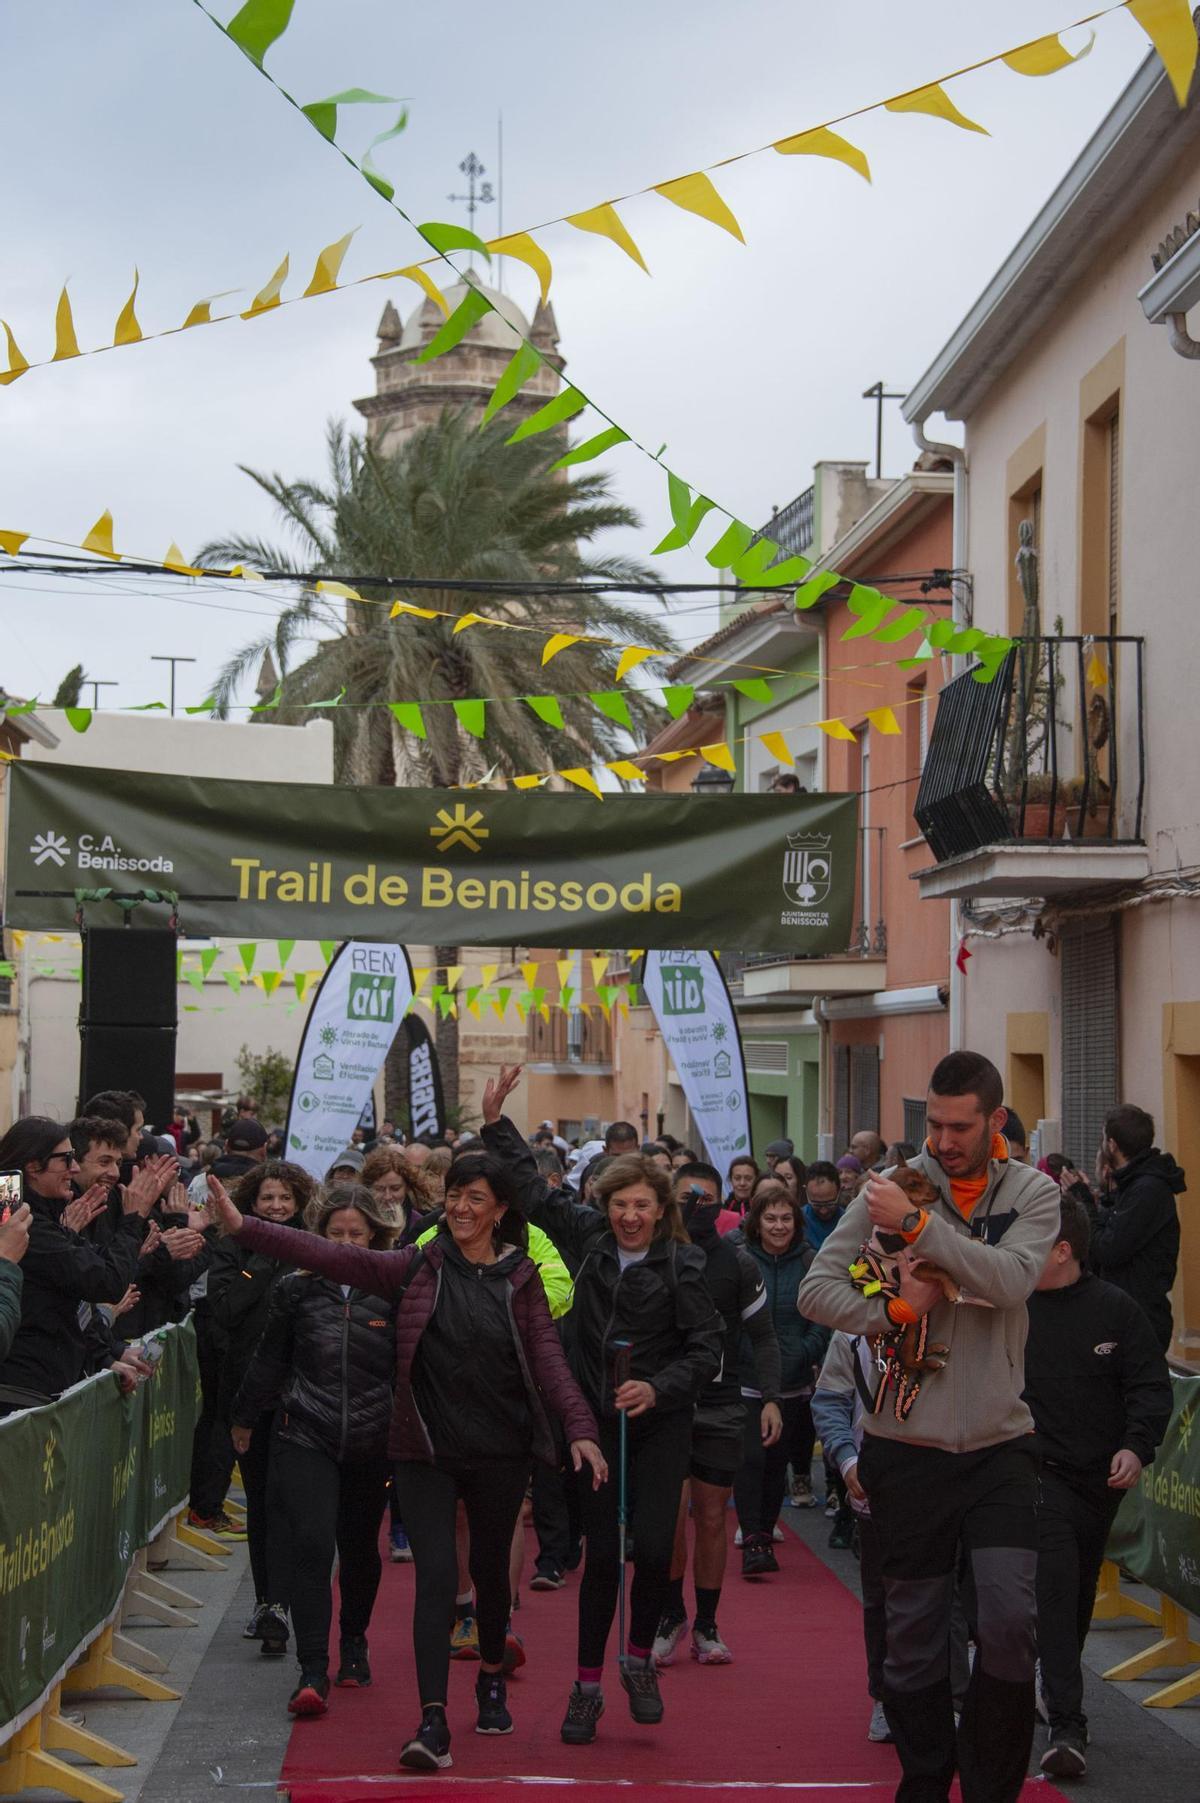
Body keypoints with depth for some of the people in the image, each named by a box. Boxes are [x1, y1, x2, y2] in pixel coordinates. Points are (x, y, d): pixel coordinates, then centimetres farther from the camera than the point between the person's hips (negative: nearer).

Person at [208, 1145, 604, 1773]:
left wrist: (579, 1428, -17)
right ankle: (433, 1724, -14)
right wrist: (244, 1227, -21)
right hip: (426, 1450, -1)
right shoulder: (418, 1267, -1)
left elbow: (548, 1358, -3)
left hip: (500, 1451, 1)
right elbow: (332, 1256, -10)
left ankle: (491, 1679, 42)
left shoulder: (520, 1278, 2)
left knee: (490, 1569, 17)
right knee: (436, 1578, -11)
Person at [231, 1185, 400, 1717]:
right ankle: (313, 1672, -14)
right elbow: (269, 1362, 13)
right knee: (311, 1544, -15)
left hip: (371, 1441, 1)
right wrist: (246, 1419, 22)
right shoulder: (296, 1289, 1)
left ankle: (354, 1644, 38)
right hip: (305, 1436, -1)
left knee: (359, 1549, 14)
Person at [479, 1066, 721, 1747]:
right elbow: (534, 1190, 9)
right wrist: (497, 1122, 6)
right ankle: (588, 1684, 15)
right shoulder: (589, 1237, 0)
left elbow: (706, 1348, -8)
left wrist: (659, 1388, -22)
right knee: (601, 1555, 2)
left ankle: (640, 1657, 14)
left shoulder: (681, 1264, -9)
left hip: (661, 1423, -2)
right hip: (597, 1420, 2)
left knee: (654, 1546, -12)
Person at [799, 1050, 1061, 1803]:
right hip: (907, 1448, 0)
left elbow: (1012, 1280, -19)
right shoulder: (892, 1188, -2)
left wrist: (917, 1225, -23)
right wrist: (891, 1314, -20)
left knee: (1010, 1619, -12)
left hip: (999, 1445, 0)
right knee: (915, 1630, 9)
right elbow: (817, 1289, -4)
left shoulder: (1033, 1193, -1)